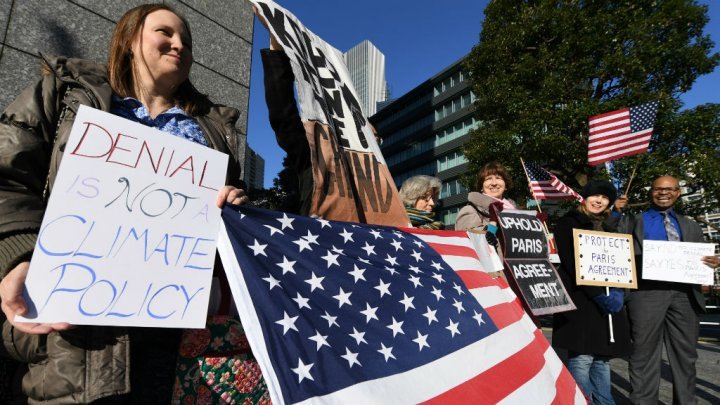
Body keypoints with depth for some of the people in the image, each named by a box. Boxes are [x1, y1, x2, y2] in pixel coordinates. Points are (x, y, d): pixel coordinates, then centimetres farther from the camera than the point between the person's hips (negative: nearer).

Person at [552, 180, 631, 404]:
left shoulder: (611, 227, 20)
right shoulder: (568, 223, 1)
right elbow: (571, 264, -8)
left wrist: (617, 291, -3)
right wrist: (598, 295, -16)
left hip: (609, 298, 6)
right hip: (580, 298, -6)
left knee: (602, 357, 8)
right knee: (581, 357, -9)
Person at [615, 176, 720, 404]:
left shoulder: (690, 226, 20)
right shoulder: (633, 221, 10)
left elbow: (701, 258, 20)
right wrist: (616, 212, -9)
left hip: (684, 293, 4)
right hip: (647, 292, -4)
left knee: (685, 353, 12)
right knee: (645, 353, 2)